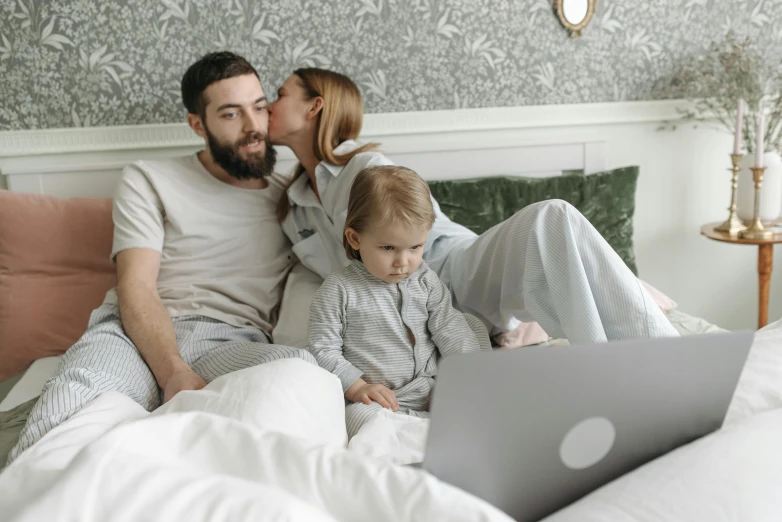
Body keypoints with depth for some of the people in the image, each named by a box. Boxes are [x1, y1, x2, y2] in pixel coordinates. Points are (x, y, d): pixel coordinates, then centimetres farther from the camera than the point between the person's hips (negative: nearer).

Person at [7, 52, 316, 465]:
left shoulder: (290, 197, 25)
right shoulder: (149, 180, 15)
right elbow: (135, 287, 0)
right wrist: (174, 372, -18)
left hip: (234, 343, 3)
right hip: (138, 334, -2)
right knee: (73, 398, -39)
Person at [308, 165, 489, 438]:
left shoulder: (426, 282, 7)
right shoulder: (339, 290, -6)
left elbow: (451, 332, 7)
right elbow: (323, 349, -5)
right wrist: (358, 387, -17)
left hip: (430, 394, 5)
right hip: (375, 401, -4)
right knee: (359, 416, -35)